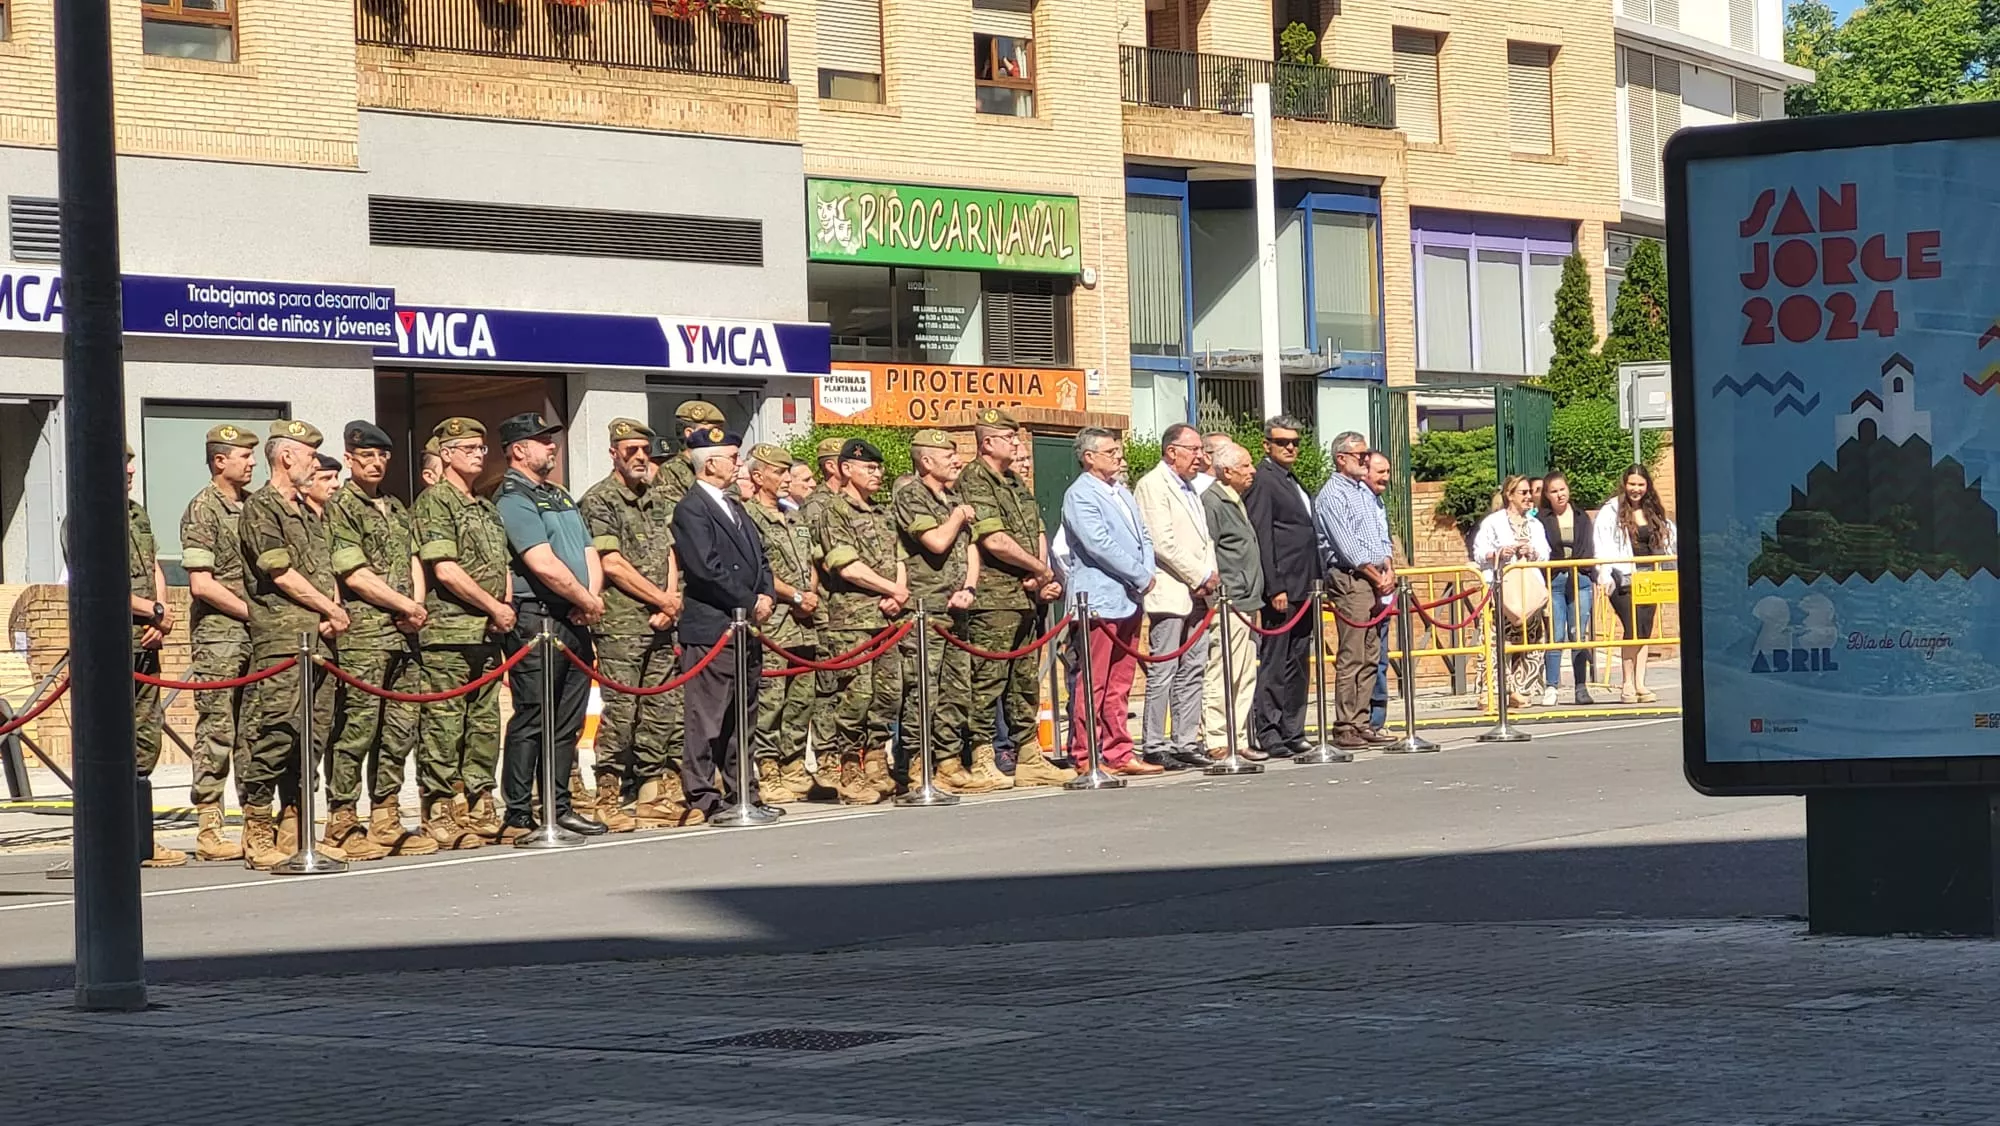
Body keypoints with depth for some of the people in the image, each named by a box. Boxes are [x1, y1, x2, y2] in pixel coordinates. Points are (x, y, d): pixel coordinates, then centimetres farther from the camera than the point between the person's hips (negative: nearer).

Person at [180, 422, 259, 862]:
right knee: (216, 733, -5)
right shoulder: (203, 511, -7)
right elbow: (201, 583, -12)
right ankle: (209, 831, -3)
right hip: (218, 634, -7)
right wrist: (250, 610, -11)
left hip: (256, 634, 7)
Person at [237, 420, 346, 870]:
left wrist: (334, 611, 0)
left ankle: (294, 832, 13)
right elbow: (282, 575, -11)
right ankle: (257, 836, -7)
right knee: (274, 736, -11)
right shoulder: (260, 508, -5)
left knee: (311, 736, 8)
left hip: (318, 639, 9)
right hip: (280, 639, -9)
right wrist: (332, 610, -4)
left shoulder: (309, 512, 22)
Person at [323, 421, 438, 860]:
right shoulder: (341, 508, -4)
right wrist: (406, 605, -6)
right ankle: (342, 826, -3)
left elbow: (414, 563, 19)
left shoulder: (396, 509, 21)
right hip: (362, 635, -8)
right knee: (355, 731, -7)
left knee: (400, 730, 8)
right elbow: (355, 575, -12)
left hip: (403, 635, 8)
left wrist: (416, 607, 0)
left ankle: (386, 822, 14)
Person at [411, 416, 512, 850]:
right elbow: (445, 570, -14)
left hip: (488, 633, 8)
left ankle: (479, 806, 14)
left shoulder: (486, 509, 21)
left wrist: (506, 608, 3)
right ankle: (440, 814, -6)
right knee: (443, 722, -6)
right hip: (448, 631, -8)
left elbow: (503, 566, 23)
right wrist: (495, 607, -11)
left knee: (484, 721, 9)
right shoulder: (434, 501, -6)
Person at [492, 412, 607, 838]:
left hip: (575, 623, 9)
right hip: (536, 622, -9)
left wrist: (592, 599, -4)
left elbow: (589, 553, 16)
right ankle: (518, 818, -5)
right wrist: (588, 601, -10)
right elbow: (544, 564, -18)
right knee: (530, 721, -7)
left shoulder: (561, 497, 21)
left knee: (567, 722, 11)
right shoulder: (513, 499, -9)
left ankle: (560, 807, 19)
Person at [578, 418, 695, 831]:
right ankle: (608, 800, -4)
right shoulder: (599, 501, -4)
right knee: (619, 713, -9)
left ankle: (655, 796, 14)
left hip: (659, 624, 7)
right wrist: (663, 599, -6)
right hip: (620, 624, -7)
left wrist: (669, 603, -2)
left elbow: (670, 556, 17)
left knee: (661, 711, 8)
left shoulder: (657, 501, 18)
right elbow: (612, 565, -11)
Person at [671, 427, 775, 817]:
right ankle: (702, 798, -3)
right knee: (707, 718, -6)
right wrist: (750, 604, -13)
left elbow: (759, 558, 22)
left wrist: (766, 596, 3)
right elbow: (707, 569, -18)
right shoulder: (691, 509, -10)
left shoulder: (735, 507, 20)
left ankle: (742, 792, 21)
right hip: (711, 629, -9)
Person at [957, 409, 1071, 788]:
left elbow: (1039, 533, 19)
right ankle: (982, 762, -5)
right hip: (992, 598, -9)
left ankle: (1029, 757, 19)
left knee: (1025, 681, 13)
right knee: (987, 681, -7)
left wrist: (1042, 577, -1)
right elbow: (995, 541, -19)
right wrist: (1042, 571, -8)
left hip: (1025, 597, 9)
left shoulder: (1016, 483, 19)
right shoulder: (973, 482, -10)